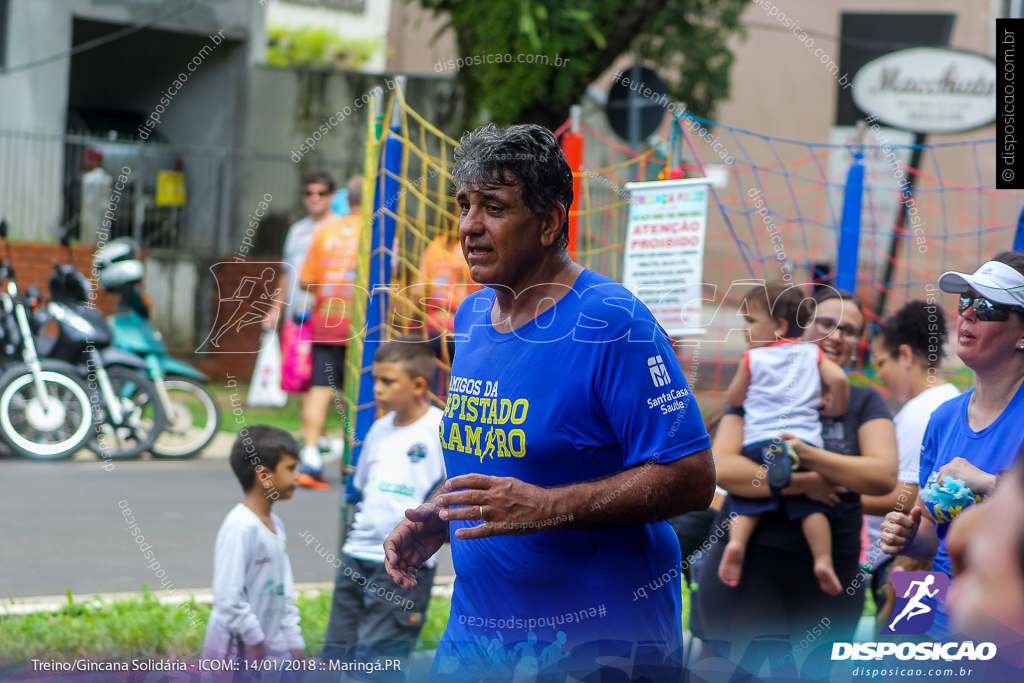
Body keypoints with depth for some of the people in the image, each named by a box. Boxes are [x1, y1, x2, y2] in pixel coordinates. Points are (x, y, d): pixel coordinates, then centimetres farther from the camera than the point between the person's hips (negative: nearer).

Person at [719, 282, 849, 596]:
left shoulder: (752, 359, 10)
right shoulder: (812, 354, 14)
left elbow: (734, 399, 15)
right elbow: (838, 378, 2)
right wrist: (836, 407, 19)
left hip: (759, 442, -1)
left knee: (746, 502, 6)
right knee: (811, 505, 5)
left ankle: (736, 542, -19)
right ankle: (823, 559, -11)